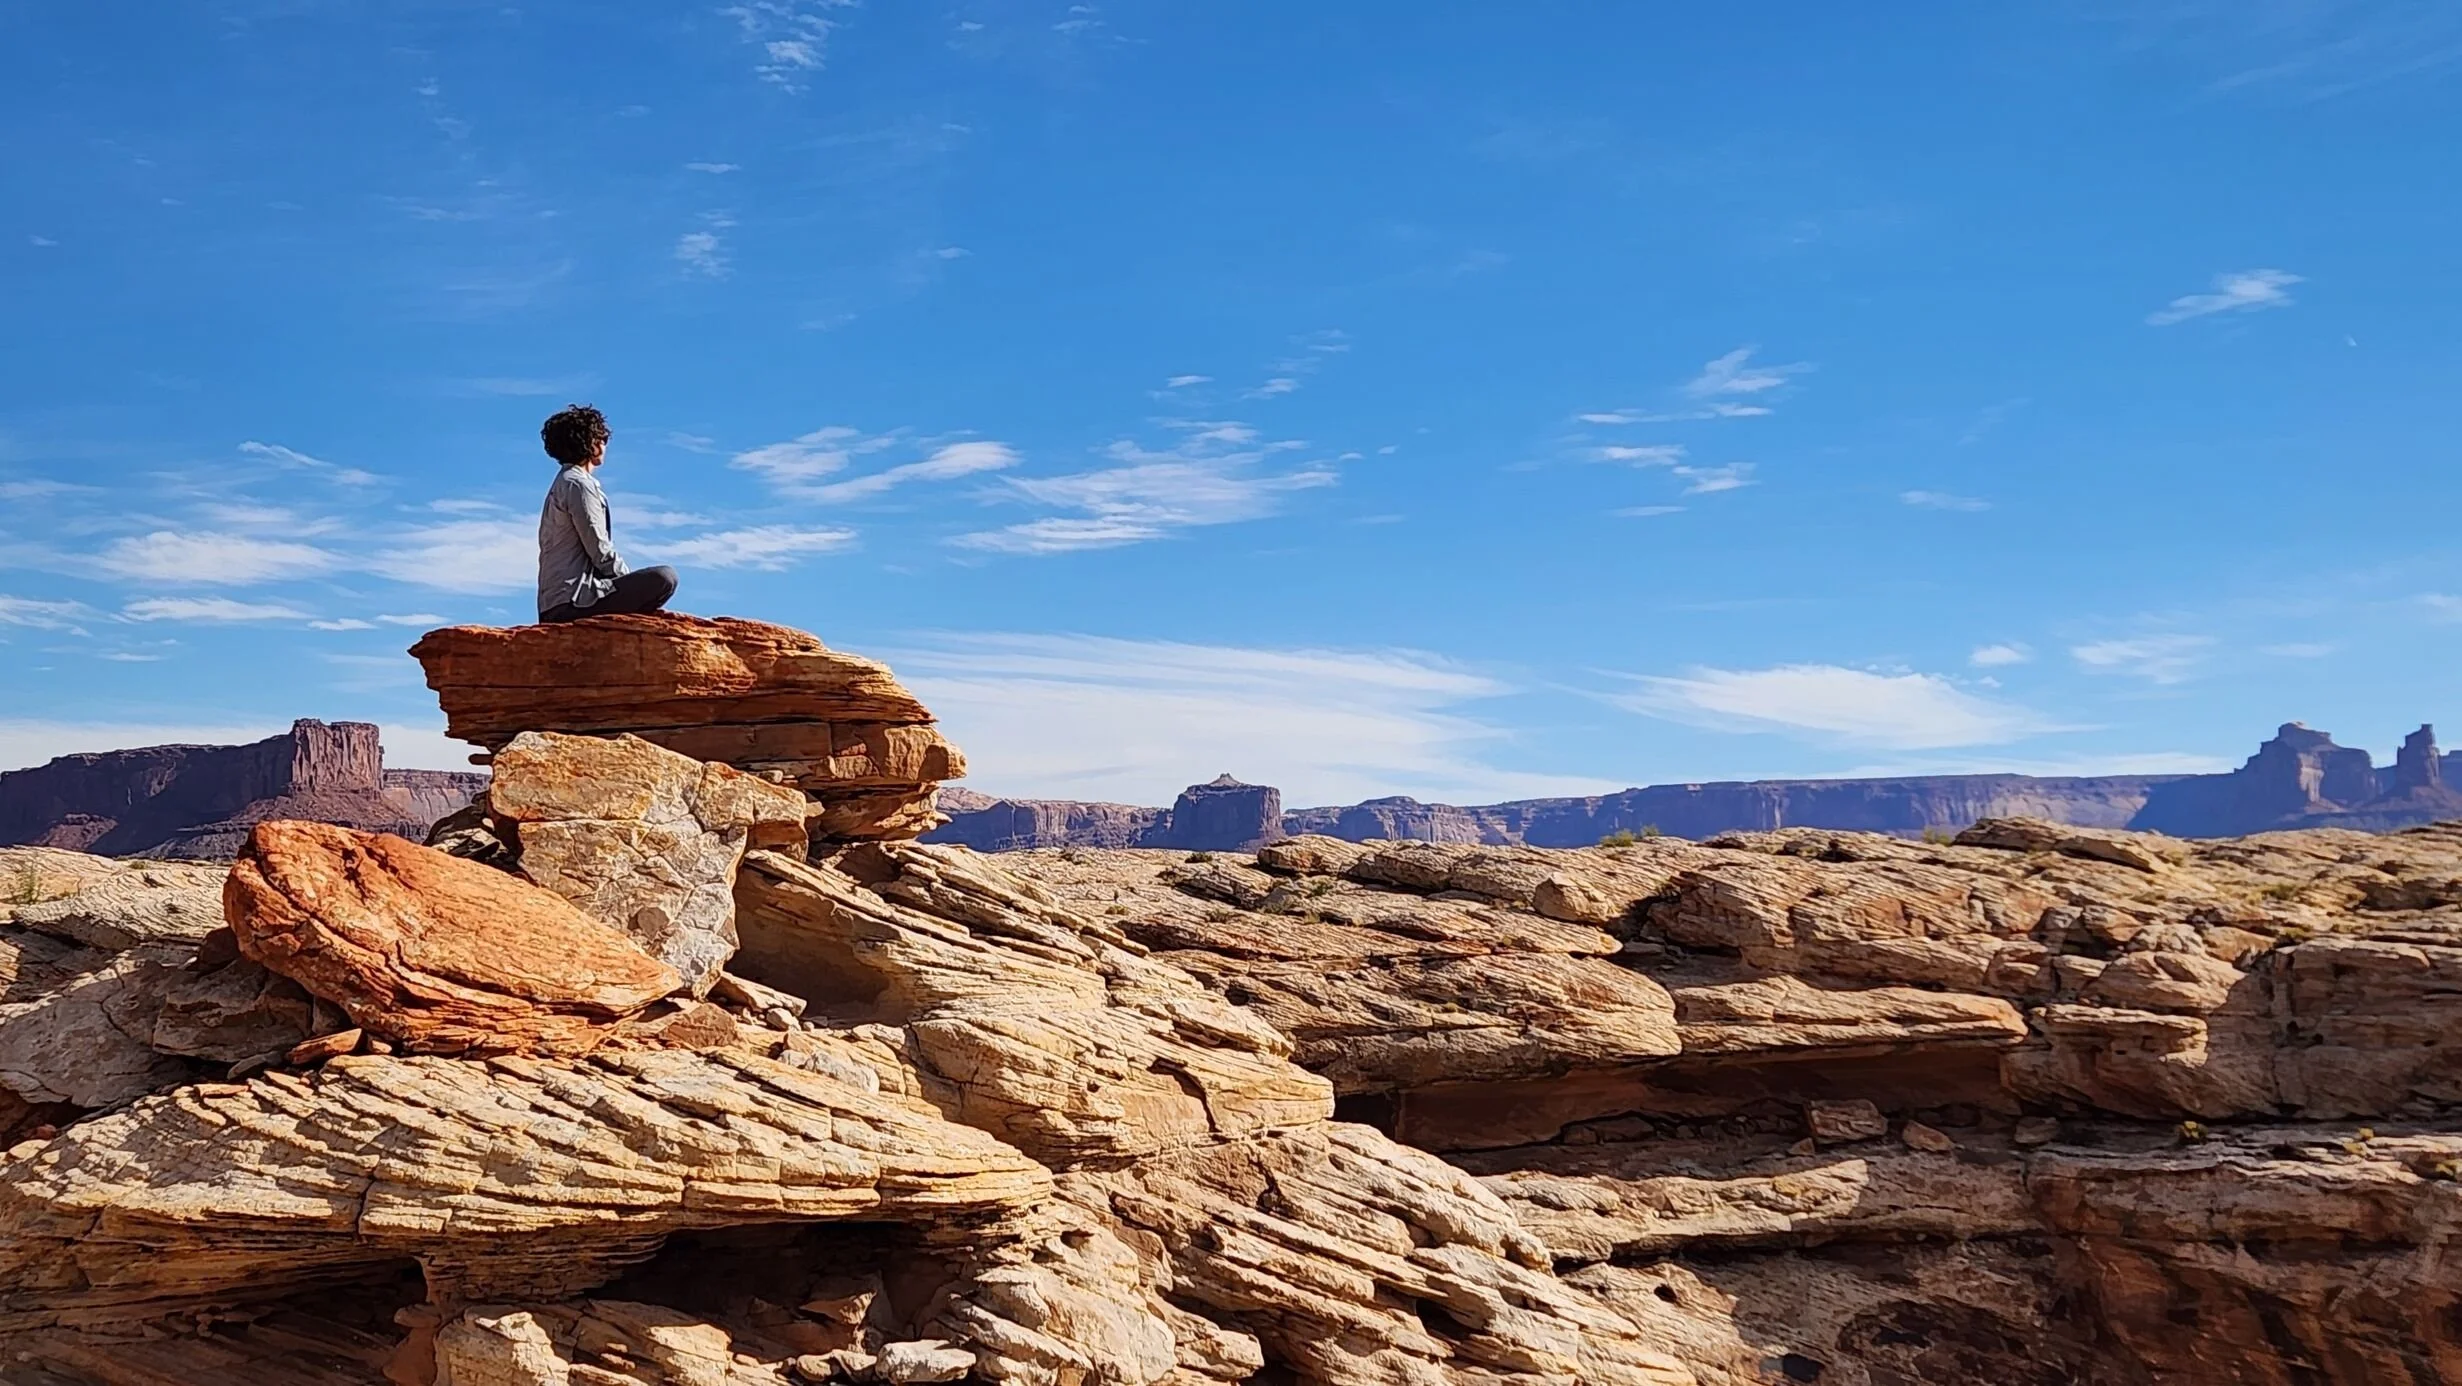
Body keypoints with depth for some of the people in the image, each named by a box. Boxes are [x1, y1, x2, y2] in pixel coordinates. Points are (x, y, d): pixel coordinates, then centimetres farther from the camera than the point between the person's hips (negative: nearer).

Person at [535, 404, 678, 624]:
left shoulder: (562, 485, 24)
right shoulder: (579, 485, -7)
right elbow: (601, 552, -12)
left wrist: (633, 584, 15)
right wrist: (636, 586, 0)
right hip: (575, 599, -10)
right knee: (664, 578, -20)